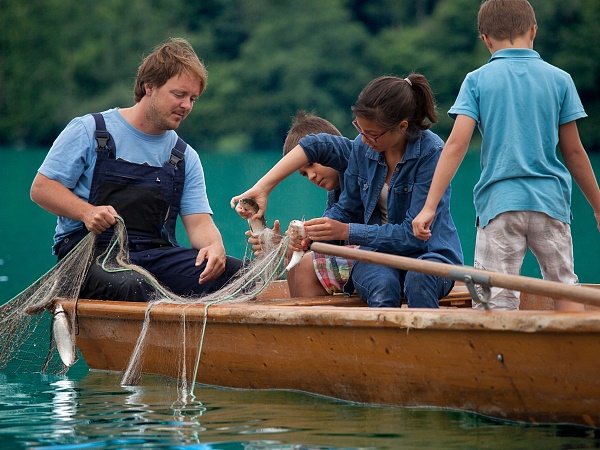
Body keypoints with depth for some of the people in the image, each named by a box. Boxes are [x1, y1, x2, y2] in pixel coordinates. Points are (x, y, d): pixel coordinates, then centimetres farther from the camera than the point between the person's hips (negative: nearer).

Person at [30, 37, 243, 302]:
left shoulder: (185, 157, 19)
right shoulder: (89, 131, 6)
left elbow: (199, 222, 10)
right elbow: (41, 188, 3)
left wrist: (214, 245, -15)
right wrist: (87, 212, -16)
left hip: (153, 254, 5)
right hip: (89, 252, -5)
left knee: (233, 272, -24)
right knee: (131, 287, -42)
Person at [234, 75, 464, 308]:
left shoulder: (431, 152, -16)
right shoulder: (362, 147, 0)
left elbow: (414, 234, -19)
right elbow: (347, 208, 11)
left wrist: (346, 231, -21)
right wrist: (310, 234, -11)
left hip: (429, 252, -3)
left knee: (418, 279, -39)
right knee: (383, 285, -34)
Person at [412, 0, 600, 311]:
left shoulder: (477, 81, 1)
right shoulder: (559, 79, 4)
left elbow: (457, 144, -7)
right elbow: (573, 151, 6)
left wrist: (430, 206, -8)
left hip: (499, 203, -1)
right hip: (550, 201, 2)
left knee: (497, 299, -2)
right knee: (564, 286, 12)